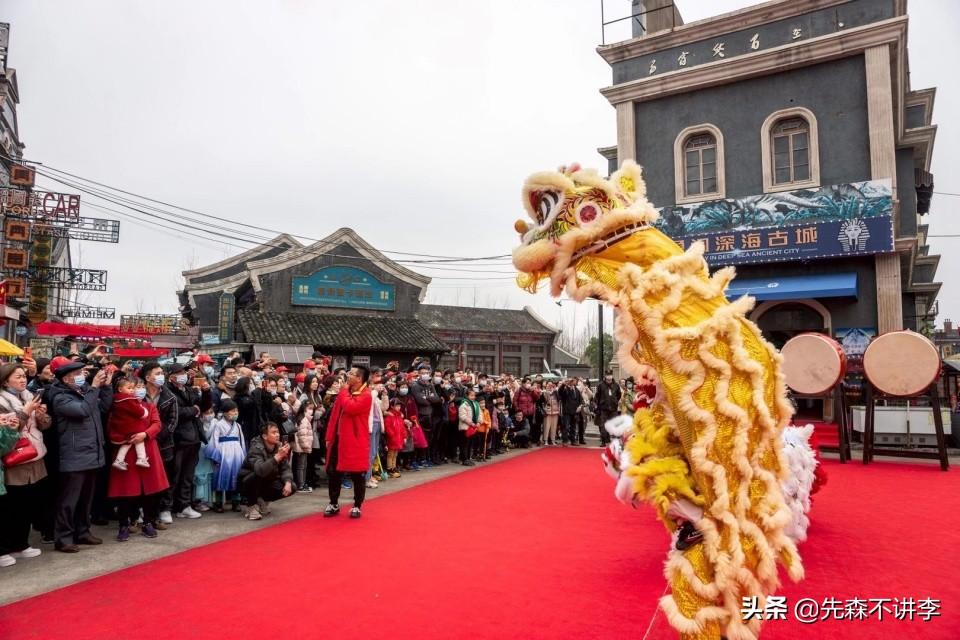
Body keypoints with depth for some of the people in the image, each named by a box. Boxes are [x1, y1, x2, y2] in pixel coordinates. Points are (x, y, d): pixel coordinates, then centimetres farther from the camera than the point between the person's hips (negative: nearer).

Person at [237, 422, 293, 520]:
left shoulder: (279, 447, -8)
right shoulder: (256, 448, -26)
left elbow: (286, 468, -9)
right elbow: (260, 471, -43)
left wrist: (288, 482, -28)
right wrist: (278, 456, -51)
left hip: (266, 483, 5)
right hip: (249, 482, -5)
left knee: (291, 487, -15)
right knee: (257, 476, -38)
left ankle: (263, 500, 9)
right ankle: (251, 506, -13)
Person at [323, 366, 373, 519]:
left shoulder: (366, 395, -13)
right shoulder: (345, 392, 10)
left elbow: (350, 408, -30)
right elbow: (335, 414, 11)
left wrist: (345, 390, -16)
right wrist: (329, 436, 7)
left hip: (355, 441, -7)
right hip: (338, 438, 7)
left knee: (357, 475, 4)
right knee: (333, 472, 11)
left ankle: (357, 506, 18)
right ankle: (334, 504, 26)